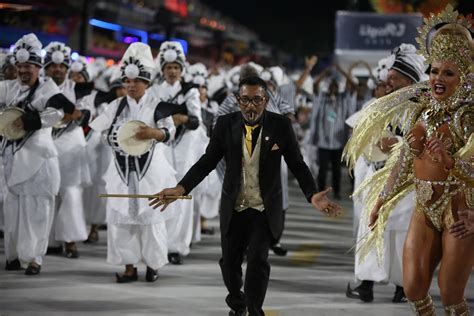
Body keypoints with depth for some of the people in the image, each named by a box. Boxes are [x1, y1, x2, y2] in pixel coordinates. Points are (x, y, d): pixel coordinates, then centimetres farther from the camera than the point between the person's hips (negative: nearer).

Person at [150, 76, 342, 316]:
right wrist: (181, 188, -17)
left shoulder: (281, 125, -10)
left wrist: (312, 195, -22)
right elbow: (208, 161, -4)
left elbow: (297, 164, -6)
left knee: (258, 260, -14)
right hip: (233, 208, 2)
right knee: (229, 261, 12)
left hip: (265, 209, -2)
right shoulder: (225, 124, -7)